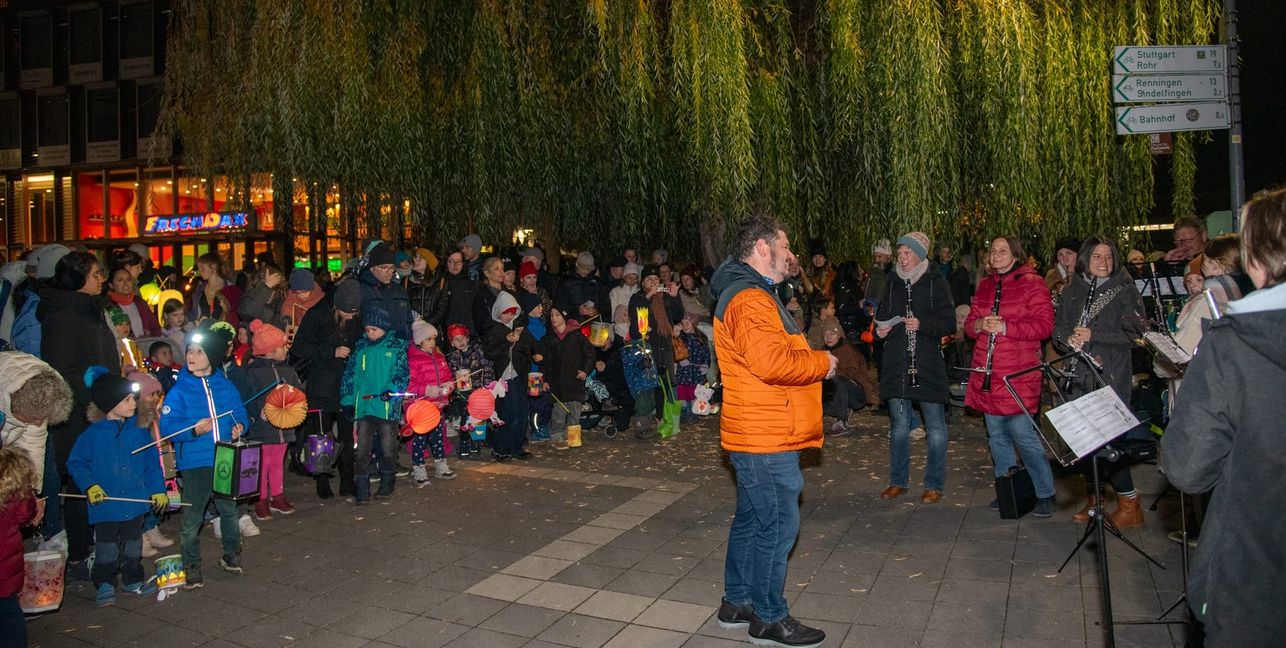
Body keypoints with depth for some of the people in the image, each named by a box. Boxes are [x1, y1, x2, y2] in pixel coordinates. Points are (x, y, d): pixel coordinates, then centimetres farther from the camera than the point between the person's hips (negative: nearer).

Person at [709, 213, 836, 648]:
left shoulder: (750, 294, 18)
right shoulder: (749, 300, -19)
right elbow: (772, 362, -30)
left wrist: (813, 360, 11)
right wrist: (823, 362, -15)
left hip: (758, 433, 11)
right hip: (766, 437, -11)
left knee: (751, 519, 19)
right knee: (777, 526, -1)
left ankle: (737, 602, 31)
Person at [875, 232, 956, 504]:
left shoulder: (936, 283, -2)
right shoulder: (893, 283, 11)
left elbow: (949, 323, -6)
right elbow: (882, 316, 22)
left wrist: (922, 324, -21)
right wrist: (880, 330, 1)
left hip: (928, 364, -4)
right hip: (896, 364, 4)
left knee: (936, 429, 3)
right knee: (899, 426, 11)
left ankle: (934, 485, 14)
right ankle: (898, 481, 22)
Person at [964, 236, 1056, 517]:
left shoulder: (1032, 283, -3)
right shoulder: (985, 285, 15)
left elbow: (1044, 325, -11)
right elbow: (969, 324, 16)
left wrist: (1004, 327, -20)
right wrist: (980, 324, -7)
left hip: (1019, 373, -6)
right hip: (987, 373, 6)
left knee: (1023, 433, -8)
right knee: (997, 434, 11)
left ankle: (1045, 494, 7)